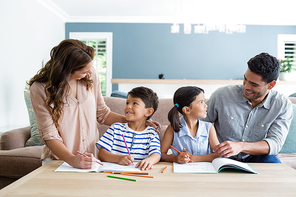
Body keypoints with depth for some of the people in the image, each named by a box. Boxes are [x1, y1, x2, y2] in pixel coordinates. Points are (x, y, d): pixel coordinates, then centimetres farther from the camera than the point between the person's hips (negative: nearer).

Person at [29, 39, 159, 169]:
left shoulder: (90, 75, -1)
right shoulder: (40, 89, -11)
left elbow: (102, 114, 10)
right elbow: (49, 135, -13)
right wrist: (72, 159, -29)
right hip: (58, 160, -2)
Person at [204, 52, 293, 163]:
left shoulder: (283, 106, -7)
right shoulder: (221, 95, -10)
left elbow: (275, 143, -17)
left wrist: (241, 146, -35)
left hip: (255, 159, 2)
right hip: (222, 159, -1)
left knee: (272, 161, -31)